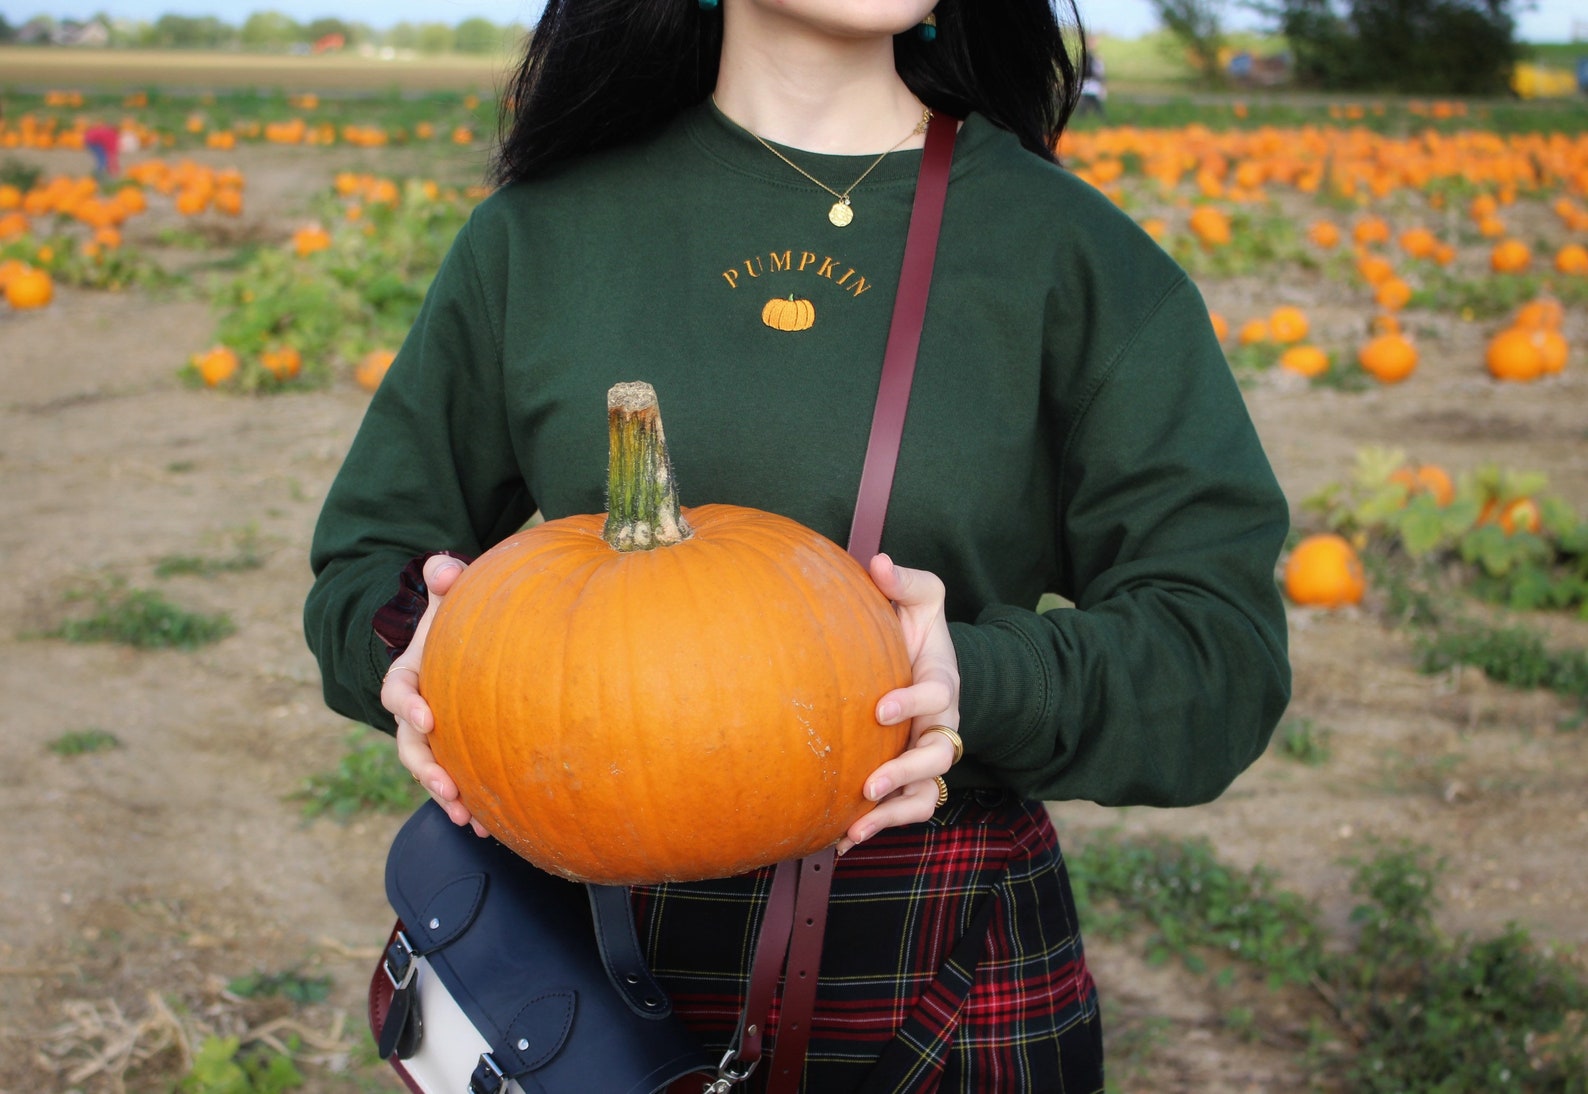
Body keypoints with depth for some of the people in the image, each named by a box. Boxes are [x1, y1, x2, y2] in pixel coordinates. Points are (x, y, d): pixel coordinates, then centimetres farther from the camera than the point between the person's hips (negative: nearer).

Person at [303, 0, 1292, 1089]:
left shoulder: (1078, 255, -2)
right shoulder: (536, 233, 2)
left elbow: (1223, 643, -7)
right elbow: (374, 547, 11)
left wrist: (980, 683, -26)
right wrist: (416, 639, -13)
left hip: (948, 965, 0)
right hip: (600, 936, 1)